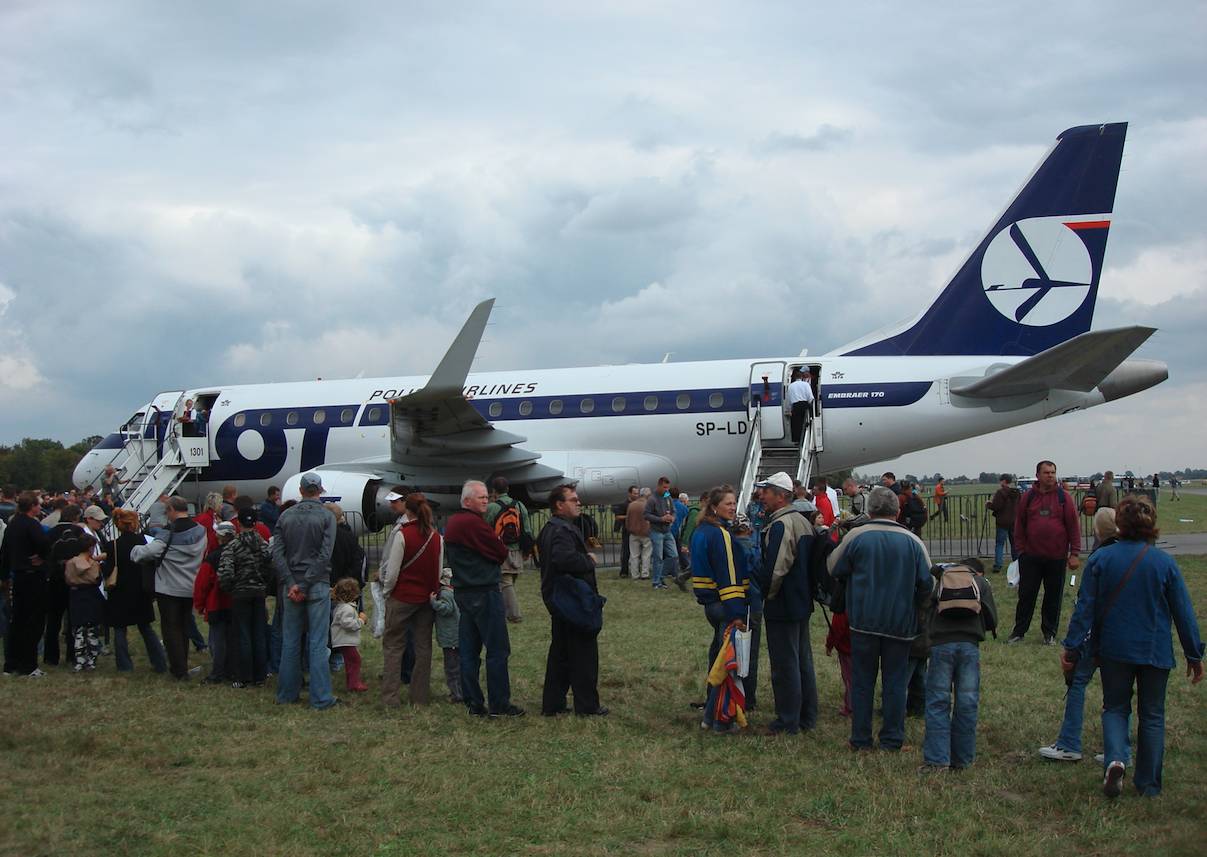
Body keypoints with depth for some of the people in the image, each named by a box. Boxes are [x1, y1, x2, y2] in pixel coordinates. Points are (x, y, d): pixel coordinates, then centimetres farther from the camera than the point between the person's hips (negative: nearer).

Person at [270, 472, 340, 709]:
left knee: (290, 642, 11)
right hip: (318, 586, -3)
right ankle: (321, 698, 1)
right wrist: (306, 585, -11)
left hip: (291, 587, 3)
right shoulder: (326, 516, -5)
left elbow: (277, 553, -3)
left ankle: (287, 694, 18)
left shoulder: (286, 516, 5)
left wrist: (292, 584, -7)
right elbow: (325, 554, -13)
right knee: (318, 643, -1)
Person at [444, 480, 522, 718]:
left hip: (461, 591, 10)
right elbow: (502, 553, -12)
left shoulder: (451, 523, 13)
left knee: (468, 650, 10)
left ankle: (473, 703, 13)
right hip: (484, 592, -9)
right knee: (497, 649, -3)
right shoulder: (473, 522, -16)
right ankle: (499, 705, -1)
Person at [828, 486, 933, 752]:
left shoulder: (856, 536, -8)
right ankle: (892, 740, 12)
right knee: (895, 682, 9)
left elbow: (834, 568, 3)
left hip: (863, 620, -1)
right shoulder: (913, 542, -4)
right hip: (901, 623, 1)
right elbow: (927, 583, -1)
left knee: (862, 682, 9)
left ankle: (861, 739, 13)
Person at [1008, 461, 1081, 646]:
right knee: (1026, 594, 3)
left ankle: (1050, 633, 17)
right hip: (1031, 556, 1)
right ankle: (1019, 632, 12)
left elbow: (1073, 525, -1)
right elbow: (1019, 524, 8)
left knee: (1054, 596, 6)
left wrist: (1074, 553, -6)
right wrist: (1021, 548, 2)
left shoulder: (1063, 497, -1)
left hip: (1057, 557, -1)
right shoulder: (1028, 497, 2)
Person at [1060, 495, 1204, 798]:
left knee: (1115, 707, 16)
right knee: (1152, 715, 12)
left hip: (1113, 648, 1)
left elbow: (1085, 606, -6)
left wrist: (1072, 646, -1)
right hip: (1156, 652, 0)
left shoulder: (1100, 559, -7)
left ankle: (1115, 758, -11)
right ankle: (1148, 785, 16)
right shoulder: (1165, 562, -8)